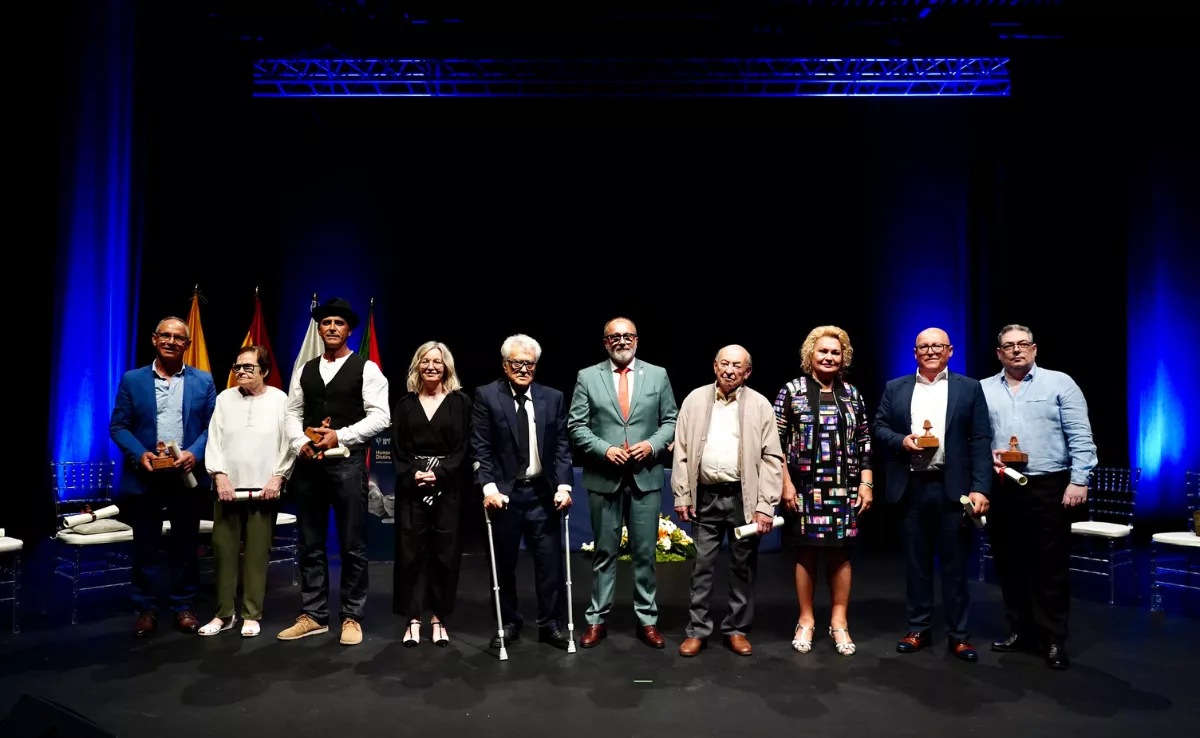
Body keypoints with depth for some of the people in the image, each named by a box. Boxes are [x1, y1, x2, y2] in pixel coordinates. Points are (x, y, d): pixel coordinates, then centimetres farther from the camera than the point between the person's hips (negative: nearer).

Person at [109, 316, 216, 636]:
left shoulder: (203, 380, 4)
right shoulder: (132, 380, 4)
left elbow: (213, 426, 1)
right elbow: (118, 426, 2)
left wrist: (194, 454, -15)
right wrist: (139, 454, -14)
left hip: (187, 475, 0)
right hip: (144, 476, 0)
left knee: (186, 545, 8)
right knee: (145, 546, 8)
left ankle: (184, 606, 20)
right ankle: (146, 608, 21)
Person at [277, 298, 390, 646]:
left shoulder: (366, 369, -1)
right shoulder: (304, 370, 14)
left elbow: (379, 416, -8)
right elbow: (292, 413, 11)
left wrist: (339, 437, -15)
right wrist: (300, 444, -7)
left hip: (347, 463, -4)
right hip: (308, 464, 5)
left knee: (353, 545, 2)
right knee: (310, 545, 11)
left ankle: (351, 618, 14)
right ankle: (313, 616, 22)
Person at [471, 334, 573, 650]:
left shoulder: (553, 398, 5)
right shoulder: (486, 395, -3)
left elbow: (562, 446, 3)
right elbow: (480, 447, -6)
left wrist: (563, 485, -8)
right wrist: (489, 487, -16)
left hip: (543, 492, 2)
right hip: (504, 492, -2)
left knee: (550, 562, 6)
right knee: (504, 563, 10)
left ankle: (550, 624, 21)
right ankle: (509, 623, 27)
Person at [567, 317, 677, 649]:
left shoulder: (658, 375, 6)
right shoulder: (587, 377, 2)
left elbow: (671, 420, 6)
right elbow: (577, 425, 0)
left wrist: (652, 445, -11)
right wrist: (604, 450, -13)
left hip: (646, 477, 1)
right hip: (604, 478, -1)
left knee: (645, 551, 8)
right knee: (604, 552, 9)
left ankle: (647, 621, 20)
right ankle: (597, 620, 20)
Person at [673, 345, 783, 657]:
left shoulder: (760, 405, -1)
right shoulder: (695, 400, 4)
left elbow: (772, 458, -3)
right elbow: (682, 452, 4)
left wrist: (765, 506, -9)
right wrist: (681, 496, 0)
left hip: (743, 497, -1)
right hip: (706, 496, 1)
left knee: (743, 567, 9)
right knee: (702, 566, 8)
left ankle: (736, 629, 24)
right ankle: (697, 630, 19)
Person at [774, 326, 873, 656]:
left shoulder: (853, 394, 9)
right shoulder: (792, 390, -1)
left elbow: (865, 443, 10)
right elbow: (776, 441, -4)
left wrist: (867, 484, 1)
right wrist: (786, 483, -10)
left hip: (843, 488, 3)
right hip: (805, 487, -2)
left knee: (840, 553, 6)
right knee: (806, 552, 4)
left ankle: (838, 622, 19)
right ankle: (806, 620, 18)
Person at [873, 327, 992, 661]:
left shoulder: (969, 388, 4)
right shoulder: (895, 388, 10)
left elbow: (980, 441, -2)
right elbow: (880, 428, 9)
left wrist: (980, 488, -10)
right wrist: (901, 441, -12)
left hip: (953, 487, -2)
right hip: (911, 488, 2)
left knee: (954, 563, 6)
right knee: (916, 562, 11)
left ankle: (958, 634, 18)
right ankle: (918, 630, 22)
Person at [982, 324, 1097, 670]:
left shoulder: (1059, 383, 2)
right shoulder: (983, 390, 9)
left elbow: (1080, 437, -4)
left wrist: (1079, 480, -11)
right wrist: (986, 456, -11)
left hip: (1049, 487, -3)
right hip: (1002, 488, 3)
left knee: (1051, 565, 0)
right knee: (1009, 563, 10)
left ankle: (1053, 639, 11)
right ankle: (1020, 630, 23)